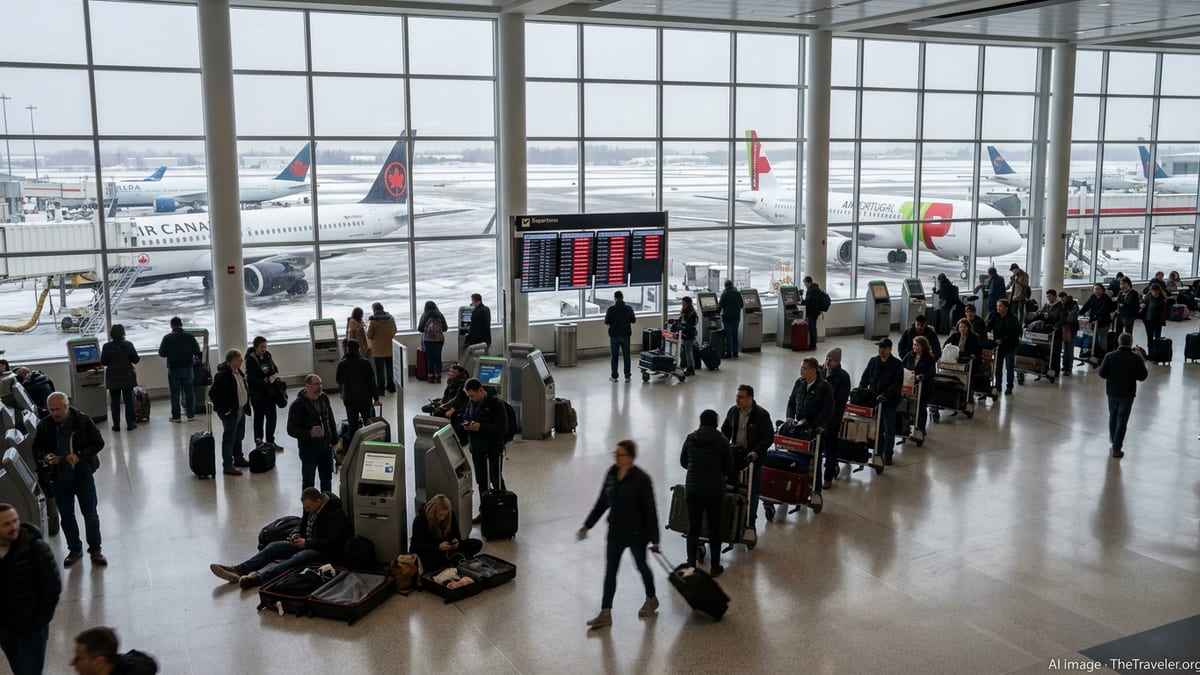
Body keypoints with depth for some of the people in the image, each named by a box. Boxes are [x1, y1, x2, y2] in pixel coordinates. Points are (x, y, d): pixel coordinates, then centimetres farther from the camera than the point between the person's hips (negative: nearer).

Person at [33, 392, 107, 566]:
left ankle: (95, 550, 21)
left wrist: (80, 456, -23)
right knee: (66, 516, 14)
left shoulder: (83, 421, -13)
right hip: (59, 478, 3)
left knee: (90, 514, 7)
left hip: (83, 475, -2)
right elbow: (36, 448, 6)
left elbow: (98, 443, -8)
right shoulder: (44, 426, -6)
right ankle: (74, 549, 31)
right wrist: (45, 457, -16)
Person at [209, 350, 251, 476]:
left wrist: (246, 404, 14)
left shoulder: (238, 372, 7)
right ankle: (227, 466, 6)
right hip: (230, 413, -9)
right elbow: (212, 393, -22)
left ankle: (239, 459, 35)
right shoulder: (222, 375, -22)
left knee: (239, 437, 21)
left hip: (241, 411, 9)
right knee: (229, 439, -1)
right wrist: (223, 410, -18)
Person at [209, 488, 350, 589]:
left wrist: (306, 543, -22)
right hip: (306, 545, 9)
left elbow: (332, 543, -25)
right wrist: (296, 534, 0)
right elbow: (302, 524, 23)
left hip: (325, 552, -9)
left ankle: (259, 577, -53)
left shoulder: (335, 515, -19)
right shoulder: (310, 508, 8)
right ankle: (237, 570, -23)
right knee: (273, 547, -8)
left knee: (299, 557, -37)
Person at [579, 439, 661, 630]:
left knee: (641, 566, 15)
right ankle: (605, 614, 8)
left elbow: (650, 510, -16)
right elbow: (602, 502, 10)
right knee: (610, 571, 4)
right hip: (615, 532, 5)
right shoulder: (611, 474, 0)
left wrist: (654, 539, -16)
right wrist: (587, 525, 10)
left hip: (636, 533, -5)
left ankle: (651, 599, 40)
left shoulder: (641, 479, -18)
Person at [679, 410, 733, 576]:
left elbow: (683, 462, 8)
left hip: (692, 490, 1)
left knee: (693, 529, 10)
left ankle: (691, 566, 12)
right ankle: (715, 567, 23)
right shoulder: (722, 441, -8)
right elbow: (729, 469, -2)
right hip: (715, 492, -1)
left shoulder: (691, 438, -3)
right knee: (714, 530, 14)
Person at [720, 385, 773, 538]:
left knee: (751, 491, 1)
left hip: (754, 458, -4)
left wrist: (756, 452, -23)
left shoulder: (762, 415, -14)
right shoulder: (733, 411, 1)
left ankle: (750, 524, 9)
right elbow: (725, 430, 15)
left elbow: (769, 437, -13)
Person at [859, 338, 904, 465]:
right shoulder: (873, 361, 5)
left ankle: (888, 454, 15)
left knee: (889, 430, 4)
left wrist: (885, 395, -26)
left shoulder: (896, 364, -9)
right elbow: (865, 378, 10)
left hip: (889, 402, -4)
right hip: (873, 400, 4)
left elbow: (897, 384, -15)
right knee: (877, 428, 12)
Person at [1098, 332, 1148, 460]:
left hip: (1112, 392, 2)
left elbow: (1102, 373, -5)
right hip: (1127, 393, -2)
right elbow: (1142, 376, -4)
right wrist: (1142, 363, 12)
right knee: (1122, 420, 4)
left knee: (1113, 417, 21)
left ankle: (1113, 443, 34)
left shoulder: (1109, 356, -8)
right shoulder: (1136, 358, -11)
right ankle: (1117, 449, 5)